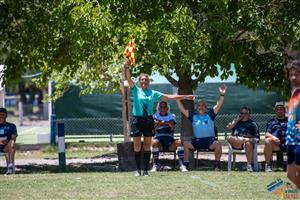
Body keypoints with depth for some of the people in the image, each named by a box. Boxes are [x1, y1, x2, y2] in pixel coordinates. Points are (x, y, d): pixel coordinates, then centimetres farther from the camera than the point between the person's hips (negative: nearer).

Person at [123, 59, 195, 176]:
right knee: (137, 146, -1)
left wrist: (185, 97, 13)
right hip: (137, 119, -2)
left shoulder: (153, 93, 11)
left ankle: (145, 170, 8)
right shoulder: (136, 90, 6)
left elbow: (169, 97, 14)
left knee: (147, 146, 3)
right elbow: (129, 79, -6)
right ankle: (138, 170, 6)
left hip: (148, 120, 2)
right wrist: (126, 67, -22)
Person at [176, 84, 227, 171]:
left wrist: (222, 95, -16)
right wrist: (178, 99, 2)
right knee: (185, 144, -22)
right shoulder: (193, 116, 15)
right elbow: (182, 109, 11)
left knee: (217, 144, -32)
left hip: (210, 140, -2)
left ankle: (217, 163, -15)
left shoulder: (210, 115, 9)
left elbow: (218, 106, -2)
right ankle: (185, 164, -14)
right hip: (197, 141, 2)